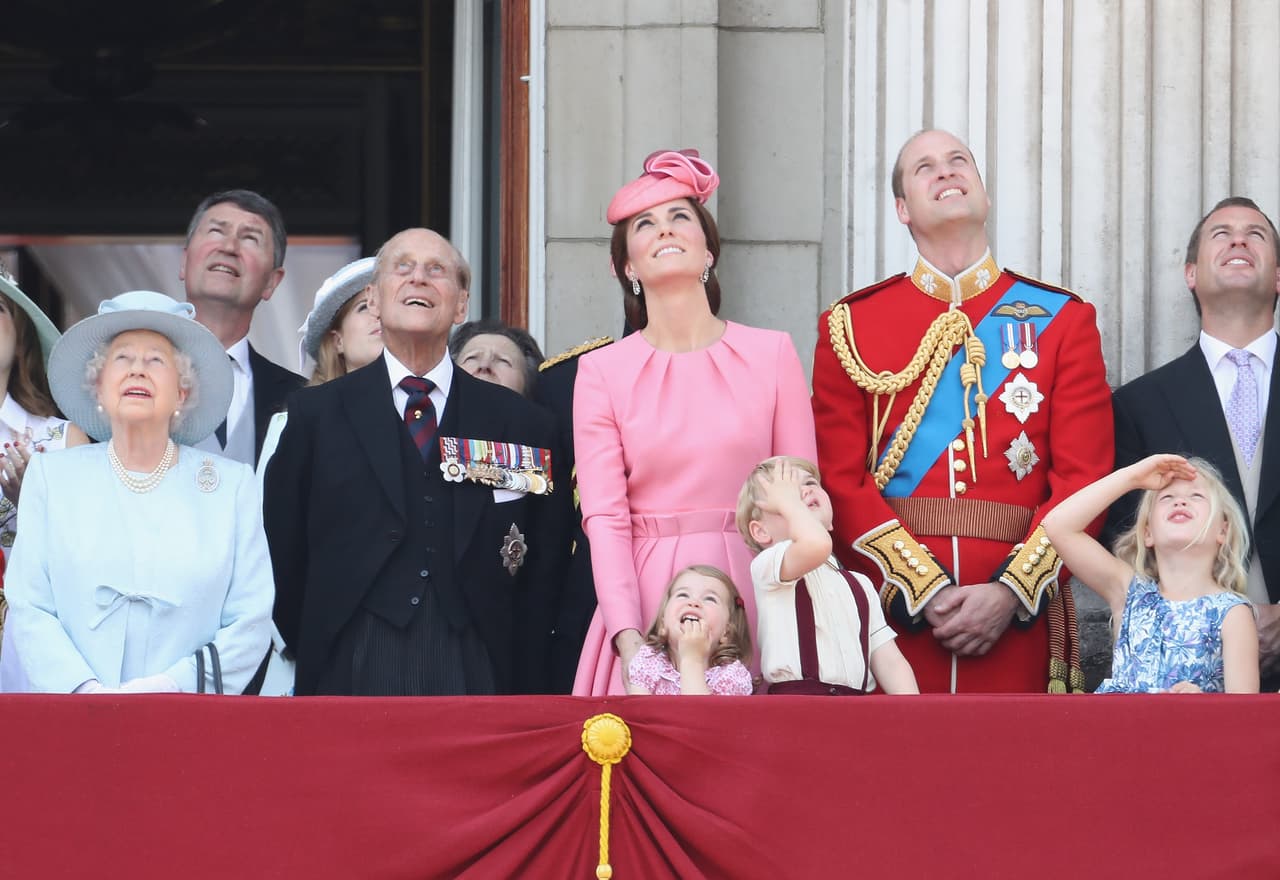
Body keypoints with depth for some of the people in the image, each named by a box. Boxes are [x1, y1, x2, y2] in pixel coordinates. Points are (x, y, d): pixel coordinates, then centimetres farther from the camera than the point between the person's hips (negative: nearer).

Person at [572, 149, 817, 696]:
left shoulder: (771, 354, 7)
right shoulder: (601, 373, 6)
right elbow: (603, 515, -2)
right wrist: (627, 639, -15)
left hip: (754, 599, 0)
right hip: (647, 608, 0)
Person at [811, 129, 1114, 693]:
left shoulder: (1062, 320, 8)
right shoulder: (850, 326, 7)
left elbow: (1084, 477, 0)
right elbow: (841, 480, 0)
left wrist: (1010, 593, -13)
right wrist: (924, 590, -13)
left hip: (1018, 620, 0)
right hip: (891, 614, 0)